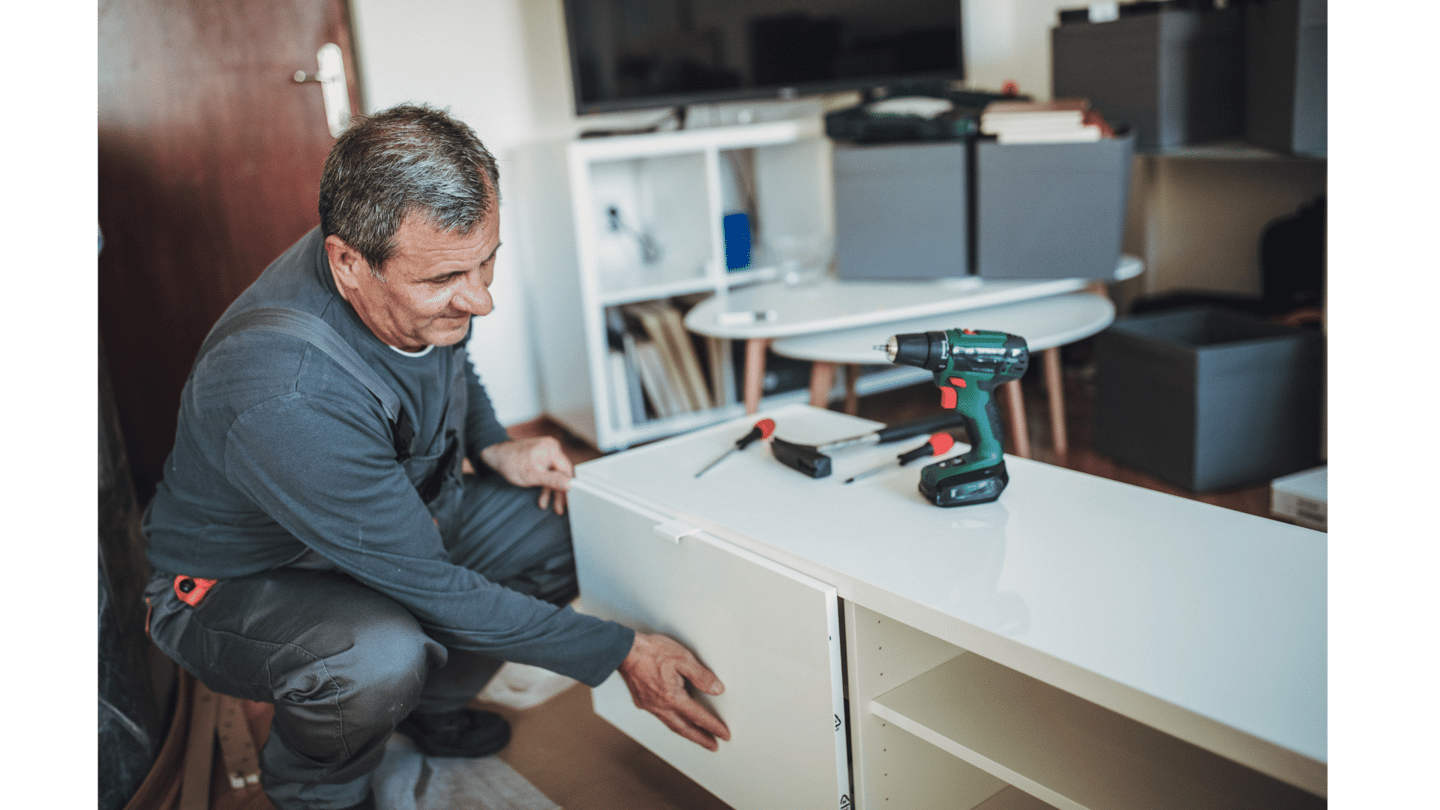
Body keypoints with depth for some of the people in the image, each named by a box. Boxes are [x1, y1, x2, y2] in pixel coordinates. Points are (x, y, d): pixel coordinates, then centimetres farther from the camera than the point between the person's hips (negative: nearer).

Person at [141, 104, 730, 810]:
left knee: (565, 526, -3)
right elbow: (432, 590, -33)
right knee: (379, 658, -37)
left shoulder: (426, 264, -16)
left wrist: (492, 448, -7)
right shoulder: (288, 402, -41)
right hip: (240, 583, -7)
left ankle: (432, 705, 18)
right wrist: (619, 654, -27)